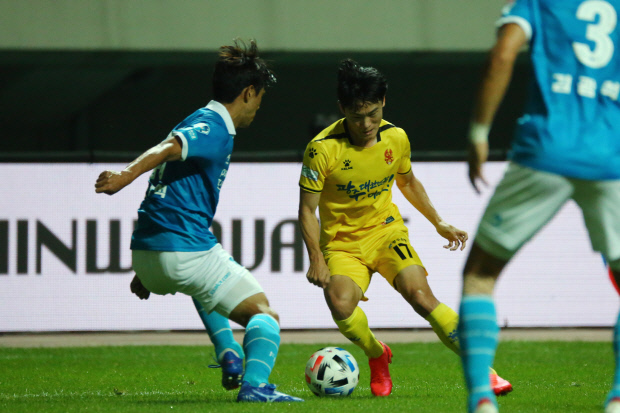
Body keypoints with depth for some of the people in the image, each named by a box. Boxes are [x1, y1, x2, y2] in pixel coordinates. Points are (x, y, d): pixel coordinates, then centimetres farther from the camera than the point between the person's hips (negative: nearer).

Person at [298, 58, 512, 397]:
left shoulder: (396, 138, -3)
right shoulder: (323, 149, -16)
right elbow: (307, 209, -10)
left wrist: (438, 223, 15)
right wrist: (317, 260, -19)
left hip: (386, 231, 2)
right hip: (341, 241, -2)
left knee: (420, 295, -23)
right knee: (341, 304, -31)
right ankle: (377, 355, 2)